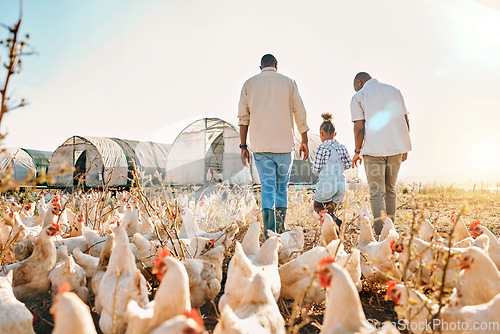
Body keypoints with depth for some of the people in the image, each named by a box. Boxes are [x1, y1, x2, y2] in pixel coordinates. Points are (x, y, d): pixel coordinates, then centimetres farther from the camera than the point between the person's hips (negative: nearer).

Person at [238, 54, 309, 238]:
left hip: (260, 146, 0)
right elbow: (300, 115, 4)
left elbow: (243, 118, 4)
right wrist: (304, 142, 11)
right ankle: (280, 230, 15)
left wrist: (243, 146, 7)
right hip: (284, 144, 0)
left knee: (267, 187, 2)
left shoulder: (249, 84, 7)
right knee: (282, 187, 12)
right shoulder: (288, 82, 5)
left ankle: (269, 232, -9)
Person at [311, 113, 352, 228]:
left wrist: (313, 166, 13)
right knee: (330, 208, 20)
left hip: (326, 185, -5)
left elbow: (316, 168, -9)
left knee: (317, 205, 15)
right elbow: (349, 165, 12)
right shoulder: (342, 147, 4)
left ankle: (333, 219, -12)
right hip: (341, 184, 5)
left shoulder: (322, 147, -11)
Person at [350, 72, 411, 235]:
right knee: (390, 190, 14)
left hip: (374, 149, -5)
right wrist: (404, 148, 20)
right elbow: (406, 122, 13)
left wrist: (357, 151, 5)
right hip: (397, 148, 5)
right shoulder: (394, 90, 16)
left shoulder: (358, 97, 2)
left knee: (377, 193, -1)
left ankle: (381, 233, -4)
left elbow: (359, 128, -6)